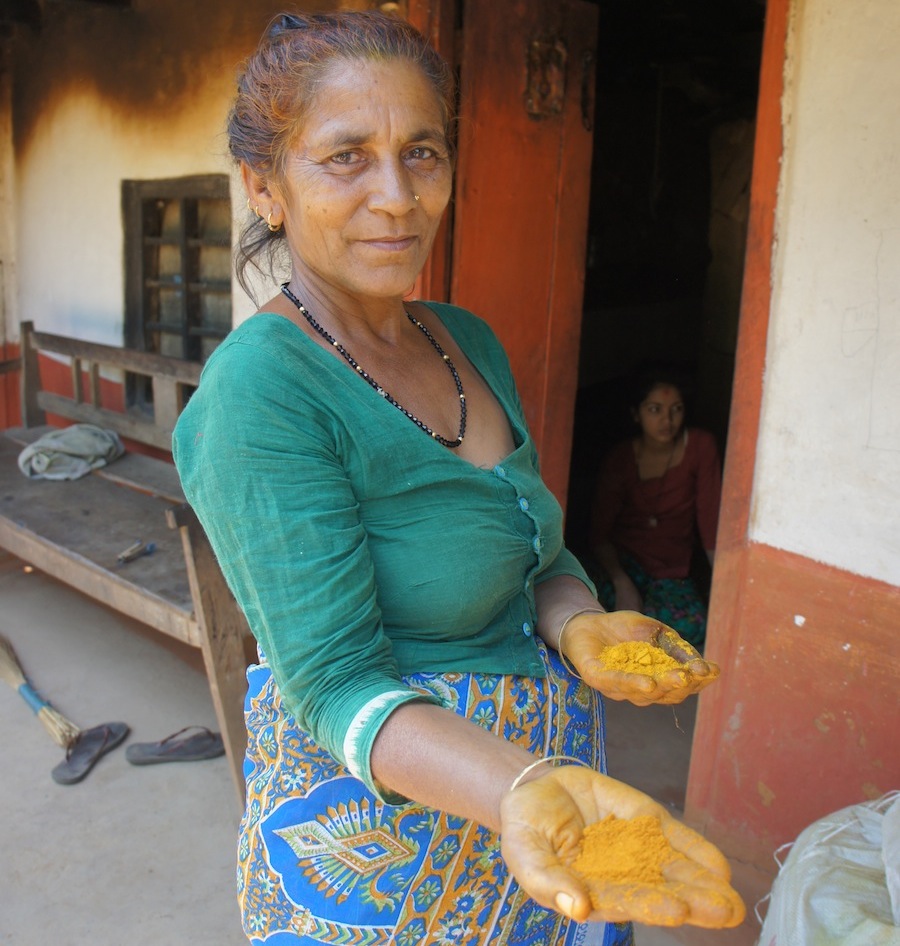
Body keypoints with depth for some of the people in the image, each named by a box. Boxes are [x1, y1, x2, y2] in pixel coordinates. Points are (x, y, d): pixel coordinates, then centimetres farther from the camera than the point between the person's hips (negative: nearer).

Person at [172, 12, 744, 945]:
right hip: (381, 836, -6)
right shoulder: (260, 391, -24)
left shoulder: (470, 342, -1)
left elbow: (535, 555, 6)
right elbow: (333, 683, -24)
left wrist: (579, 624, -15)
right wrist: (525, 789, -40)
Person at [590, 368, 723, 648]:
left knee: (694, 625, -27)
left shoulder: (700, 447, -6)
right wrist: (621, 582, -21)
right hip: (624, 564, -2)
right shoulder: (619, 459, -4)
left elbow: (710, 520, -7)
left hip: (673, 571, 2)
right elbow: (600, 533, -4)